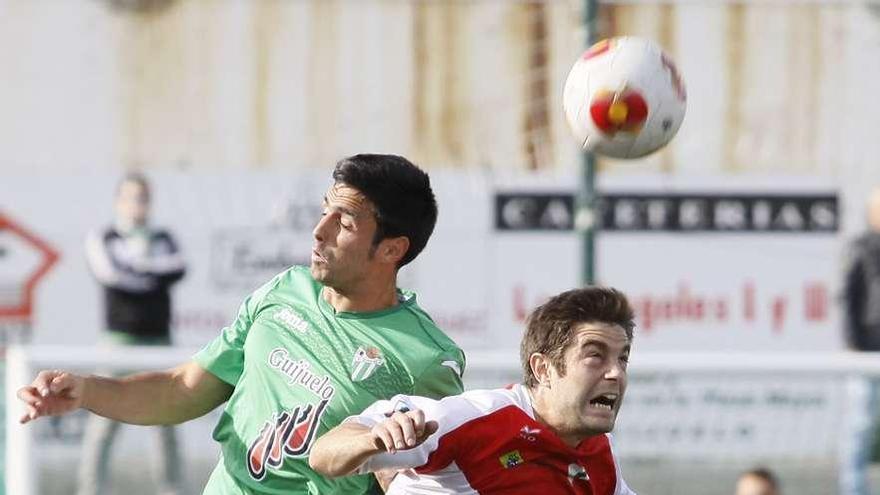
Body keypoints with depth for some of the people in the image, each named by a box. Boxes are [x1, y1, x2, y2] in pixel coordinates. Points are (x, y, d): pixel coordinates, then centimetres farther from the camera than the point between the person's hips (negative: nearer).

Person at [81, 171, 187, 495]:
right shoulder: (101, 239, 6)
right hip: (120, 338, -4)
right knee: (105, 420, -9)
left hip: (159, 339, 4)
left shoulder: (162, 240, 16)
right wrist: (155, 277, -4)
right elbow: (108, 272, -13)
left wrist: (137, 262, -7)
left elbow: (177, 270, -3)